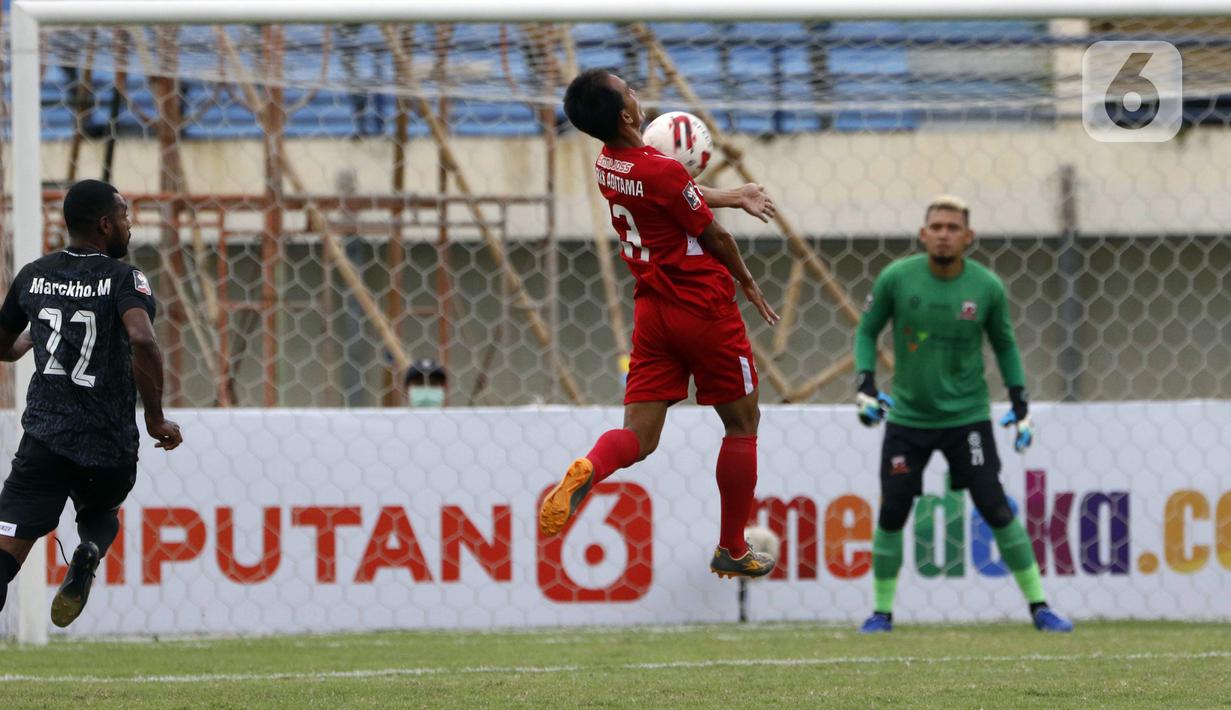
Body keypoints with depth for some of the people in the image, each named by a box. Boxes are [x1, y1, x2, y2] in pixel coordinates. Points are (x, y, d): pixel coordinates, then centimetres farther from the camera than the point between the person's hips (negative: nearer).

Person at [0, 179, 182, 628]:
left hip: (44, 439, 1)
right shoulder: (123, 279, -4)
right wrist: (155, 418, -11)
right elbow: (143, 342, -22)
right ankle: (90, 552, -3)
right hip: (109, 447, -1)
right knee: (101, 511, 31)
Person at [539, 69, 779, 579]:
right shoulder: (661, 171, -22)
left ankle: (587, 471, -32)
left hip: (652, 307, 6)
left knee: (639, 435, 3)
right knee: (742, 423, 13)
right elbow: (715, 238, -10)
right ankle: (732, 551, 19)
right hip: (704, 308, -6)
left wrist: (735, 196, 27)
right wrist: (748, 284, 7)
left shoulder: (606, 167, 1)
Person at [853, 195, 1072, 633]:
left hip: (966, 416, -1)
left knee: (996, 509, -7)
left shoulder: (987, 288, -7)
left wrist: (1020, 403, 2)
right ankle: (882, 611, 13)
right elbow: (867, 332, 4)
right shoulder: (896, 279, -9)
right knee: (891, 514, -2)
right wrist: (865, 384, -10)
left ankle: (1038, 606, 0)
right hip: (907, 415, 1)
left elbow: (1004, 345, 9)